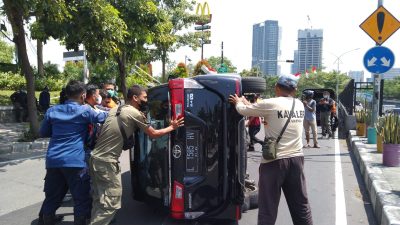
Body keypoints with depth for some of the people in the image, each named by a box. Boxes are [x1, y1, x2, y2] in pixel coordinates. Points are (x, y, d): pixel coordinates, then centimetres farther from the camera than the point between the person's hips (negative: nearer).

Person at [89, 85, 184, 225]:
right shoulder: (135, 114, -11)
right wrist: (172, 127, 12)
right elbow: (153, 134, -2)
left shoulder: (115, 109, 13)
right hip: (107, 162, -9)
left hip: (95, 157, 9)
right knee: (111, 204, -3)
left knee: (99, 200, 18)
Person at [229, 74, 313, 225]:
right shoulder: (300, 105, 8)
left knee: (268, 209, 4)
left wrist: (238, 102, 24)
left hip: (274, 161, -5)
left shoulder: (270, 104, -10)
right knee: (301, 205, 16)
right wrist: (247, 102, 26)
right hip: (296, 159, 6)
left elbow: (243, 110, 0)